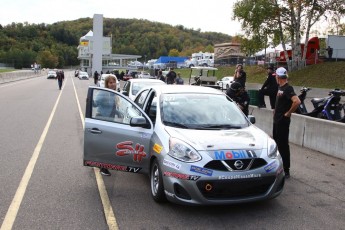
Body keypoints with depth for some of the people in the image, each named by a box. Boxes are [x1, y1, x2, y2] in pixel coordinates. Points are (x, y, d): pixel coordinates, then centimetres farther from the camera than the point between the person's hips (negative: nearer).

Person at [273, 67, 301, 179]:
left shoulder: (288, 89, -18)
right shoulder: (280, 87, 11)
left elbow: (297, 101, -31)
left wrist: (288, 113, -21)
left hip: (283, 121, -10)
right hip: (277, 120, 10)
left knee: (283, 145, -4)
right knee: (277, 143, 17)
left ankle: (286, 171, 4)